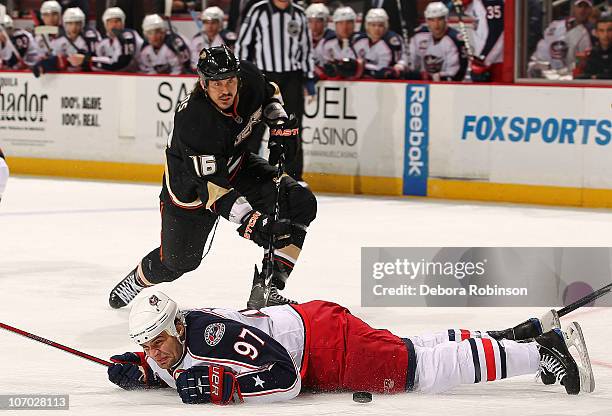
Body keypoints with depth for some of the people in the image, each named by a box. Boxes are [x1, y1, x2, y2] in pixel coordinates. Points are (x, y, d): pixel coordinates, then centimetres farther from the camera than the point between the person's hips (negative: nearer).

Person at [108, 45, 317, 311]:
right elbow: (213, 189, -38)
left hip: (237, 164, 6)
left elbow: (270, 93, 8)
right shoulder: (193, 121, -37)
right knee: (180, 260, 1)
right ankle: (139, 279, 38)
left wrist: (280, 123, -9)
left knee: (300, 204, -12)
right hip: (191, 183, -6)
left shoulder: (249, 77, -20)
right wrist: (250, 221, -46)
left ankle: (265, 289, -9)